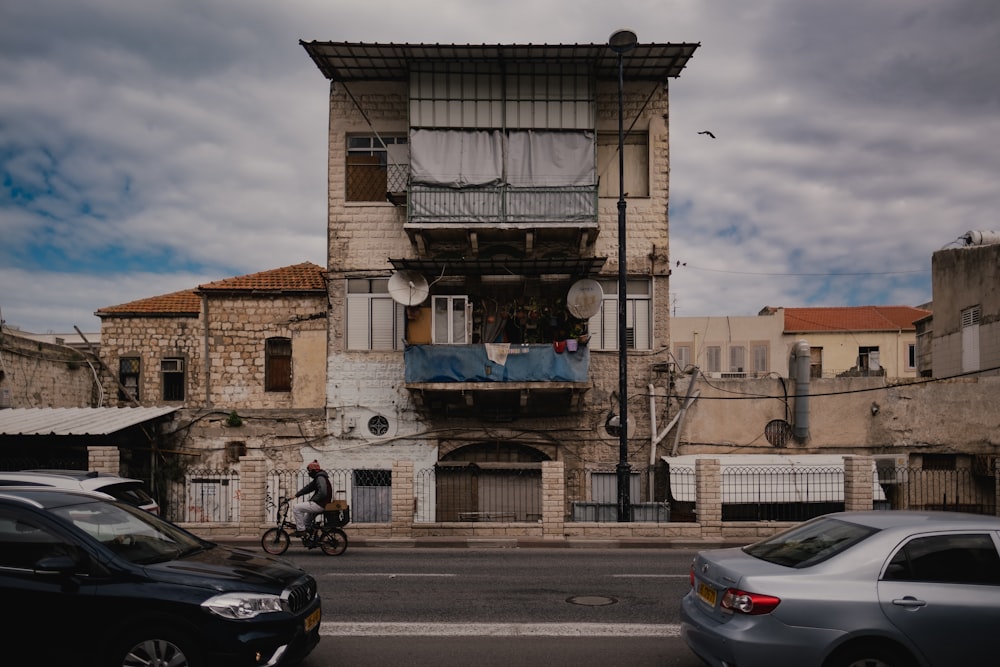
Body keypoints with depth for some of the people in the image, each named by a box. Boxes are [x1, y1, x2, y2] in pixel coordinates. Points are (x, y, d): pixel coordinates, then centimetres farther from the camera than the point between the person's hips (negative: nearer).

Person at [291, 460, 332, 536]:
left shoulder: (320, 478, -15)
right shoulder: (318, 478, 17)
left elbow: (322, 492, -27)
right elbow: (308, 487, 23)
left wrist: (312, 500, -15)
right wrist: (296, 495, 19)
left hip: (320, 505, -11)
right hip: (320, 504, 11)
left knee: (296, 507, -11)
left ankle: (301, 530, -8)